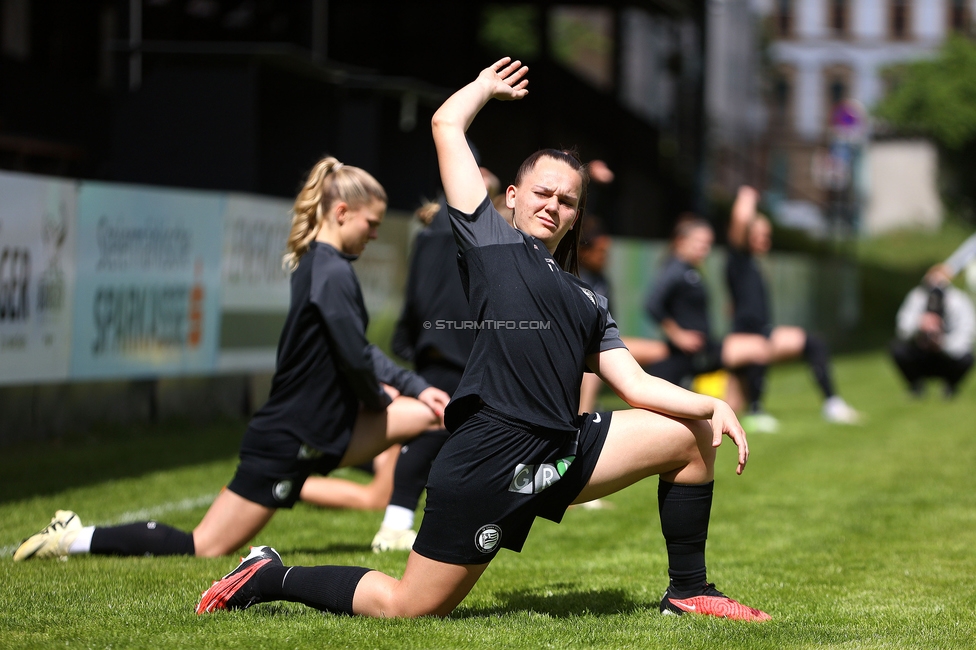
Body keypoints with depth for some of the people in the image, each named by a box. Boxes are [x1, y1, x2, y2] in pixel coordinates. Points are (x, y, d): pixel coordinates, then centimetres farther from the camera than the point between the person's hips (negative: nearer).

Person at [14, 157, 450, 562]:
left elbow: (358, 350, 20)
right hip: (286, 442, -10)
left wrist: (416, 388, 11)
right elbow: (355, 359, -24)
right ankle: (77, 539, 2)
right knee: (202, 549, -6)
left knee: (434, 413, 6)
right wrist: (378, 398, -2)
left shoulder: (317, 264, 11)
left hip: (323, 433, 10)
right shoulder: (333, 273, -19)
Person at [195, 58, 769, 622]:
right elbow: (447, 125, 9)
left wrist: (714, 407, 1)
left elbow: (636, 384, 16)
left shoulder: (587, 303, 24)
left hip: (567, 452, 6)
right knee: (410, 607, -7)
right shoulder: (490, 239, 9)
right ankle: (270, 578, 13)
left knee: (692, 436, 5)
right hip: (491, 455, -6)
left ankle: (688, 591, 15)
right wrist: (487, 86, 29)